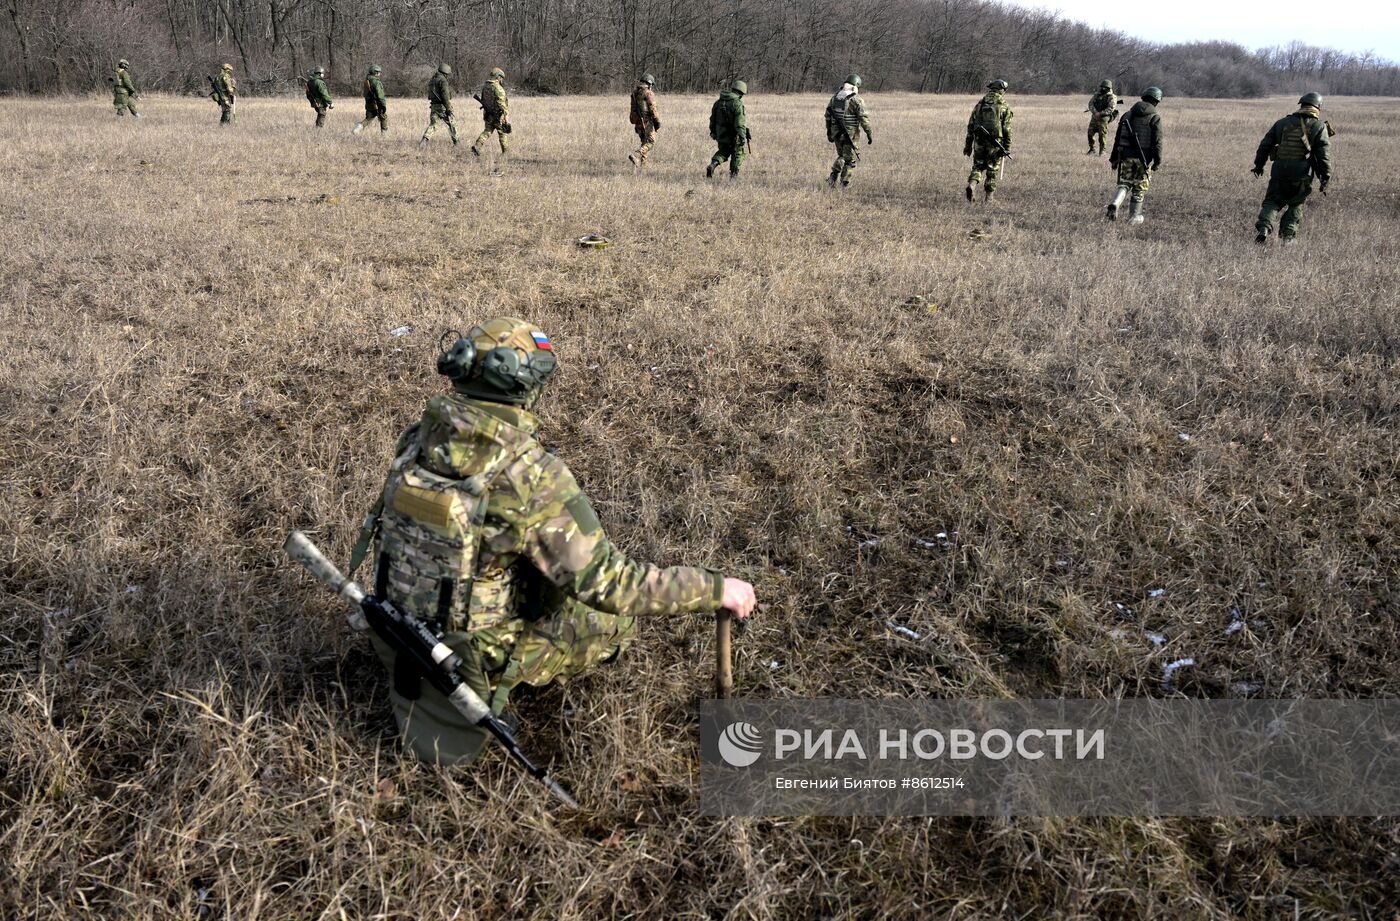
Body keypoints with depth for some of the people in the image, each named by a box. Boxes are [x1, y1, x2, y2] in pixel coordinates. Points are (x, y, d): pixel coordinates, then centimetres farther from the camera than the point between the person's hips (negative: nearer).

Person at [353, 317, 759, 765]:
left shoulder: (419, 438, -8)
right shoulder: (531, 475, -28)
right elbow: (607, 582, -27)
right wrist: (715, 589, -19)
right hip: (471, 657, -6)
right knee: (616, 614, 11)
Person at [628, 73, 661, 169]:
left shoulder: (634, 93, 12)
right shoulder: (649, 93, -11)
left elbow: (633, 110, 15)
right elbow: (653, 109, -16)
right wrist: (658, 122, -11)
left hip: (638, 121, 8)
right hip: (647, 122, -8)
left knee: (644, 142, 17)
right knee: (651, 142, -5)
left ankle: (641, 163, 11)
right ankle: (635, 155, -23)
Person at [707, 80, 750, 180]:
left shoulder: (719, 101, 3)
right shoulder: (737, 104, -19)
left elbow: (713, 118, 12)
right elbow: (740, 123, -24)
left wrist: (713, 131, 22)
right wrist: (742, 137, -23)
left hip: (721, 134, 6)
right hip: (734, 134, -6)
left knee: (723, 152, 21)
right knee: (737, 153, 14)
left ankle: (712, 165, -2)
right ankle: (734, 174, 18)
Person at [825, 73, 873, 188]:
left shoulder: (835, 97, 5)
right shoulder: (856, 100, -13)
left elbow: (828, 115, 12)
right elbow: (864, 118, -15)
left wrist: (829, 131, 21)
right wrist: (869, 134, -9)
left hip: (836, 134, 5)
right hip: (849, 135, -5)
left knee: (841, 156, 24)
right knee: (850, 160, 8)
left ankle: (833, 177, 12)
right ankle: (844, 184, 9)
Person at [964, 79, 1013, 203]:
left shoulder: (979, 104, 7)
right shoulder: (1004, 107, -3)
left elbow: (971, 125, 7)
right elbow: (1007, 129, -7)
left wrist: (968, 144, 12)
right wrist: (1007, 148, -2)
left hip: (979, 142, 2)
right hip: (995, 144, -2)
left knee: (977, 166, 16)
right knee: (992, 170, 9)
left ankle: (971, 185, -12)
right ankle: (988, 198, 10)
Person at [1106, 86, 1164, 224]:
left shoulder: (1128, 115, 8)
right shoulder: (1155, 118, -6)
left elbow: (1118, 138, 10)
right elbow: (1157, 142, -11)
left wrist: (1114, 158, 16)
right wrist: (1158, 162, -6)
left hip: (1126, 156, 3)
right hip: (1143, 158, -3)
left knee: (1124, 183, 13)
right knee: (1140, 187, 10)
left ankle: (1114, 204, -14)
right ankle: (1134, 216, 14)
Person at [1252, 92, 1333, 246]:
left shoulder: (1283, 122, 11)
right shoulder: (1319, 127, 3)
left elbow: (1265, 144, 13)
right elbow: (1324, 154, -5)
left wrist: (1259, 164, 24)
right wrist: (1325, 178, -4)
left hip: (1279, 171, 1)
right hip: (1302, 175, -1)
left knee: (1272, 202, 9)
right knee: (1296, 205, 15)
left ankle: (1263, 228, -16)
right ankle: (1286, 236, 8)